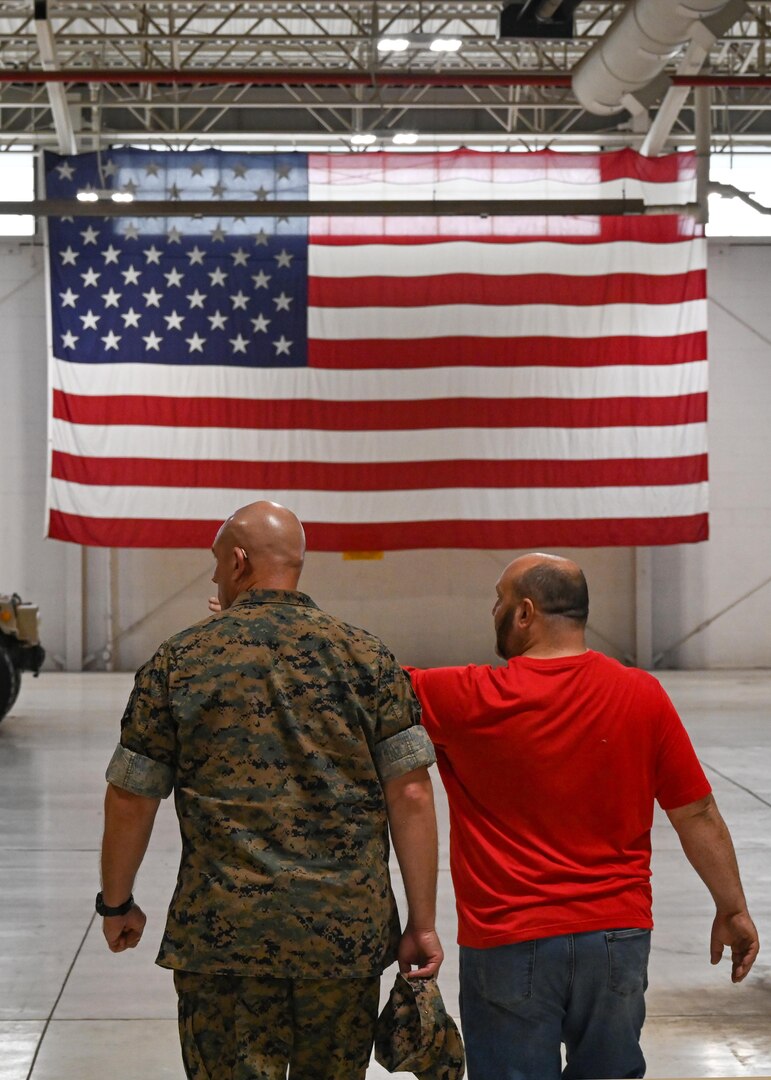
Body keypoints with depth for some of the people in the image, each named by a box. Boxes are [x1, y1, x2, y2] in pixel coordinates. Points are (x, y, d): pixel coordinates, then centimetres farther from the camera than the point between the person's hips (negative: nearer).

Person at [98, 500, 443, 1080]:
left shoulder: (180, 660, 0)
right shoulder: (367, 657, 2)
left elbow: (131, 799, 3)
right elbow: (410, 794, -3)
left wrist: (117, 904, 17)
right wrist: (422, 922, 2)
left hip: (221, 931, -2)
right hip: (349, 931, 2)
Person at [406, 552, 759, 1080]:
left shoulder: (469, 700, -12)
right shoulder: (642, 696, -5)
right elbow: (698, 815, 0)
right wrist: (733, 909, 10)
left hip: (508, 945, -3)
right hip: (617, 935, 3)